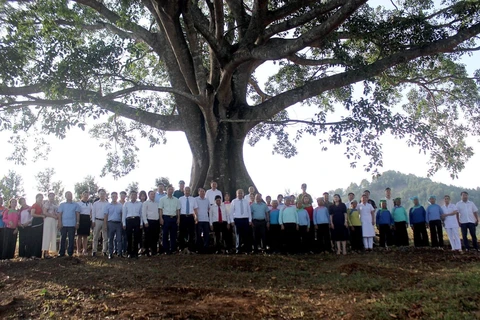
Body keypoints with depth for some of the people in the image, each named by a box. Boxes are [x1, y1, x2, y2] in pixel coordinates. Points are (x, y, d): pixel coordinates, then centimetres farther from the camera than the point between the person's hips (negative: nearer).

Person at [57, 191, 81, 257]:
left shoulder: (76, 205, 8)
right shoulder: (62, 204, 9)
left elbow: (77, 214, 6)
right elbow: (60, 214, 5)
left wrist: (77, 223, -1)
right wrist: (60, 223, -5)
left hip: (72, 224, 0)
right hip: (63, 224, 0)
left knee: (71, 239, 2)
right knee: (63, 238, 3)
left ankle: (70, 252, 8)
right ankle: (61, 252, 8)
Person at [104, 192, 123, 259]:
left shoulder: (120, 205, 8)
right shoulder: (108, 205, 7)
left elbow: (122, 215, 9)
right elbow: (105, 216, 5)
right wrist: (105, 225, -4)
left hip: (119, 223, 1)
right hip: (111, 223, 0)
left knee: (119, 239, -2)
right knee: (110, 239, 4)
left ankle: (119, 253, 0)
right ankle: (110, 253, 9)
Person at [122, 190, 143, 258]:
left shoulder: (140, 204, 10)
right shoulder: (126, 204, 10)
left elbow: (141, 213, 8)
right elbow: (124, 214, 8)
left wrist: (141, 223, 2)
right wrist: (124, 224, 2)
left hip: (137, 220, 0)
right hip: (129, 220, 0)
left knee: (136, 237, 2)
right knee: (129, 237, 1)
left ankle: (135, 253, 11)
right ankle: (129, 253, 10)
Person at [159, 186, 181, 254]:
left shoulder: (176, 200, 11)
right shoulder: (162, 199, 4)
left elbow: (178, 210, 11)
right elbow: (160, 209, 0)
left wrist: (178, 219, 4)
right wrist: (161, 218, -8)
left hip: (174, 218, 2)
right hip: (166, 217, -2)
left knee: (173, 234, 5)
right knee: (165, 234, 1)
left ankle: (173, 249, 13)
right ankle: (166, 249, 8)